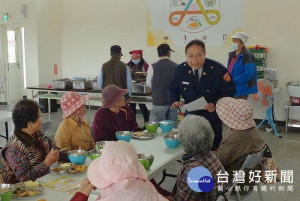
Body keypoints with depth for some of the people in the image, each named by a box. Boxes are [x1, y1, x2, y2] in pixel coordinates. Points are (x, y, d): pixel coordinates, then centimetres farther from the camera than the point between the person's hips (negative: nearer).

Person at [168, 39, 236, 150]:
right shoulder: (180, 70, -8)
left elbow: (229, 91, -13)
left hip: (212, 116, -2)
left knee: (213, 148, 8)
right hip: (191, 116, 3)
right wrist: (175, 101, -16)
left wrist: (216, 104, -27)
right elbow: (173, 88, 4)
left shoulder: (218, 69, -18)